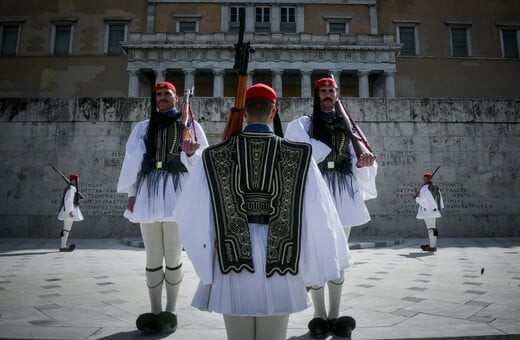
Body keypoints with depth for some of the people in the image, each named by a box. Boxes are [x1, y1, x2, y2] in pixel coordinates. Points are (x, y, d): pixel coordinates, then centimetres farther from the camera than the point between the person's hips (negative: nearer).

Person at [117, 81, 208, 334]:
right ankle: (155, 311, 15)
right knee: (152, 257, 6)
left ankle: (170, 311, 12)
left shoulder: (189, 126, 11)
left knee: (173, 256, 1)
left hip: (175, 191, -2)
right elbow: (132, 160, 12)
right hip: (148, 192, 3)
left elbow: (202, 158, 2)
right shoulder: (142, 128, 17)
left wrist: (190, 153, -20)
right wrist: (131, 194, 4)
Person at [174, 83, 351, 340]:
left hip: (233, 258, 0)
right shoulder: (298, 156, -5)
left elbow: (195, 214, -2)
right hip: (278, 258, 0)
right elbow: (315, 215, -6)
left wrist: (206, 265, 11)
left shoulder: (215, 155, -4)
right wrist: (312, 270, 4)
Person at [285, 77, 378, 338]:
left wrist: (362, 162, -9)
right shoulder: (302, 125, 7)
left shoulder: (346, 126, 18)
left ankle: (335, 315, 16)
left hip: (342, 193, 4)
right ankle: (320, 315, 9)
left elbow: (355, 162, 13)